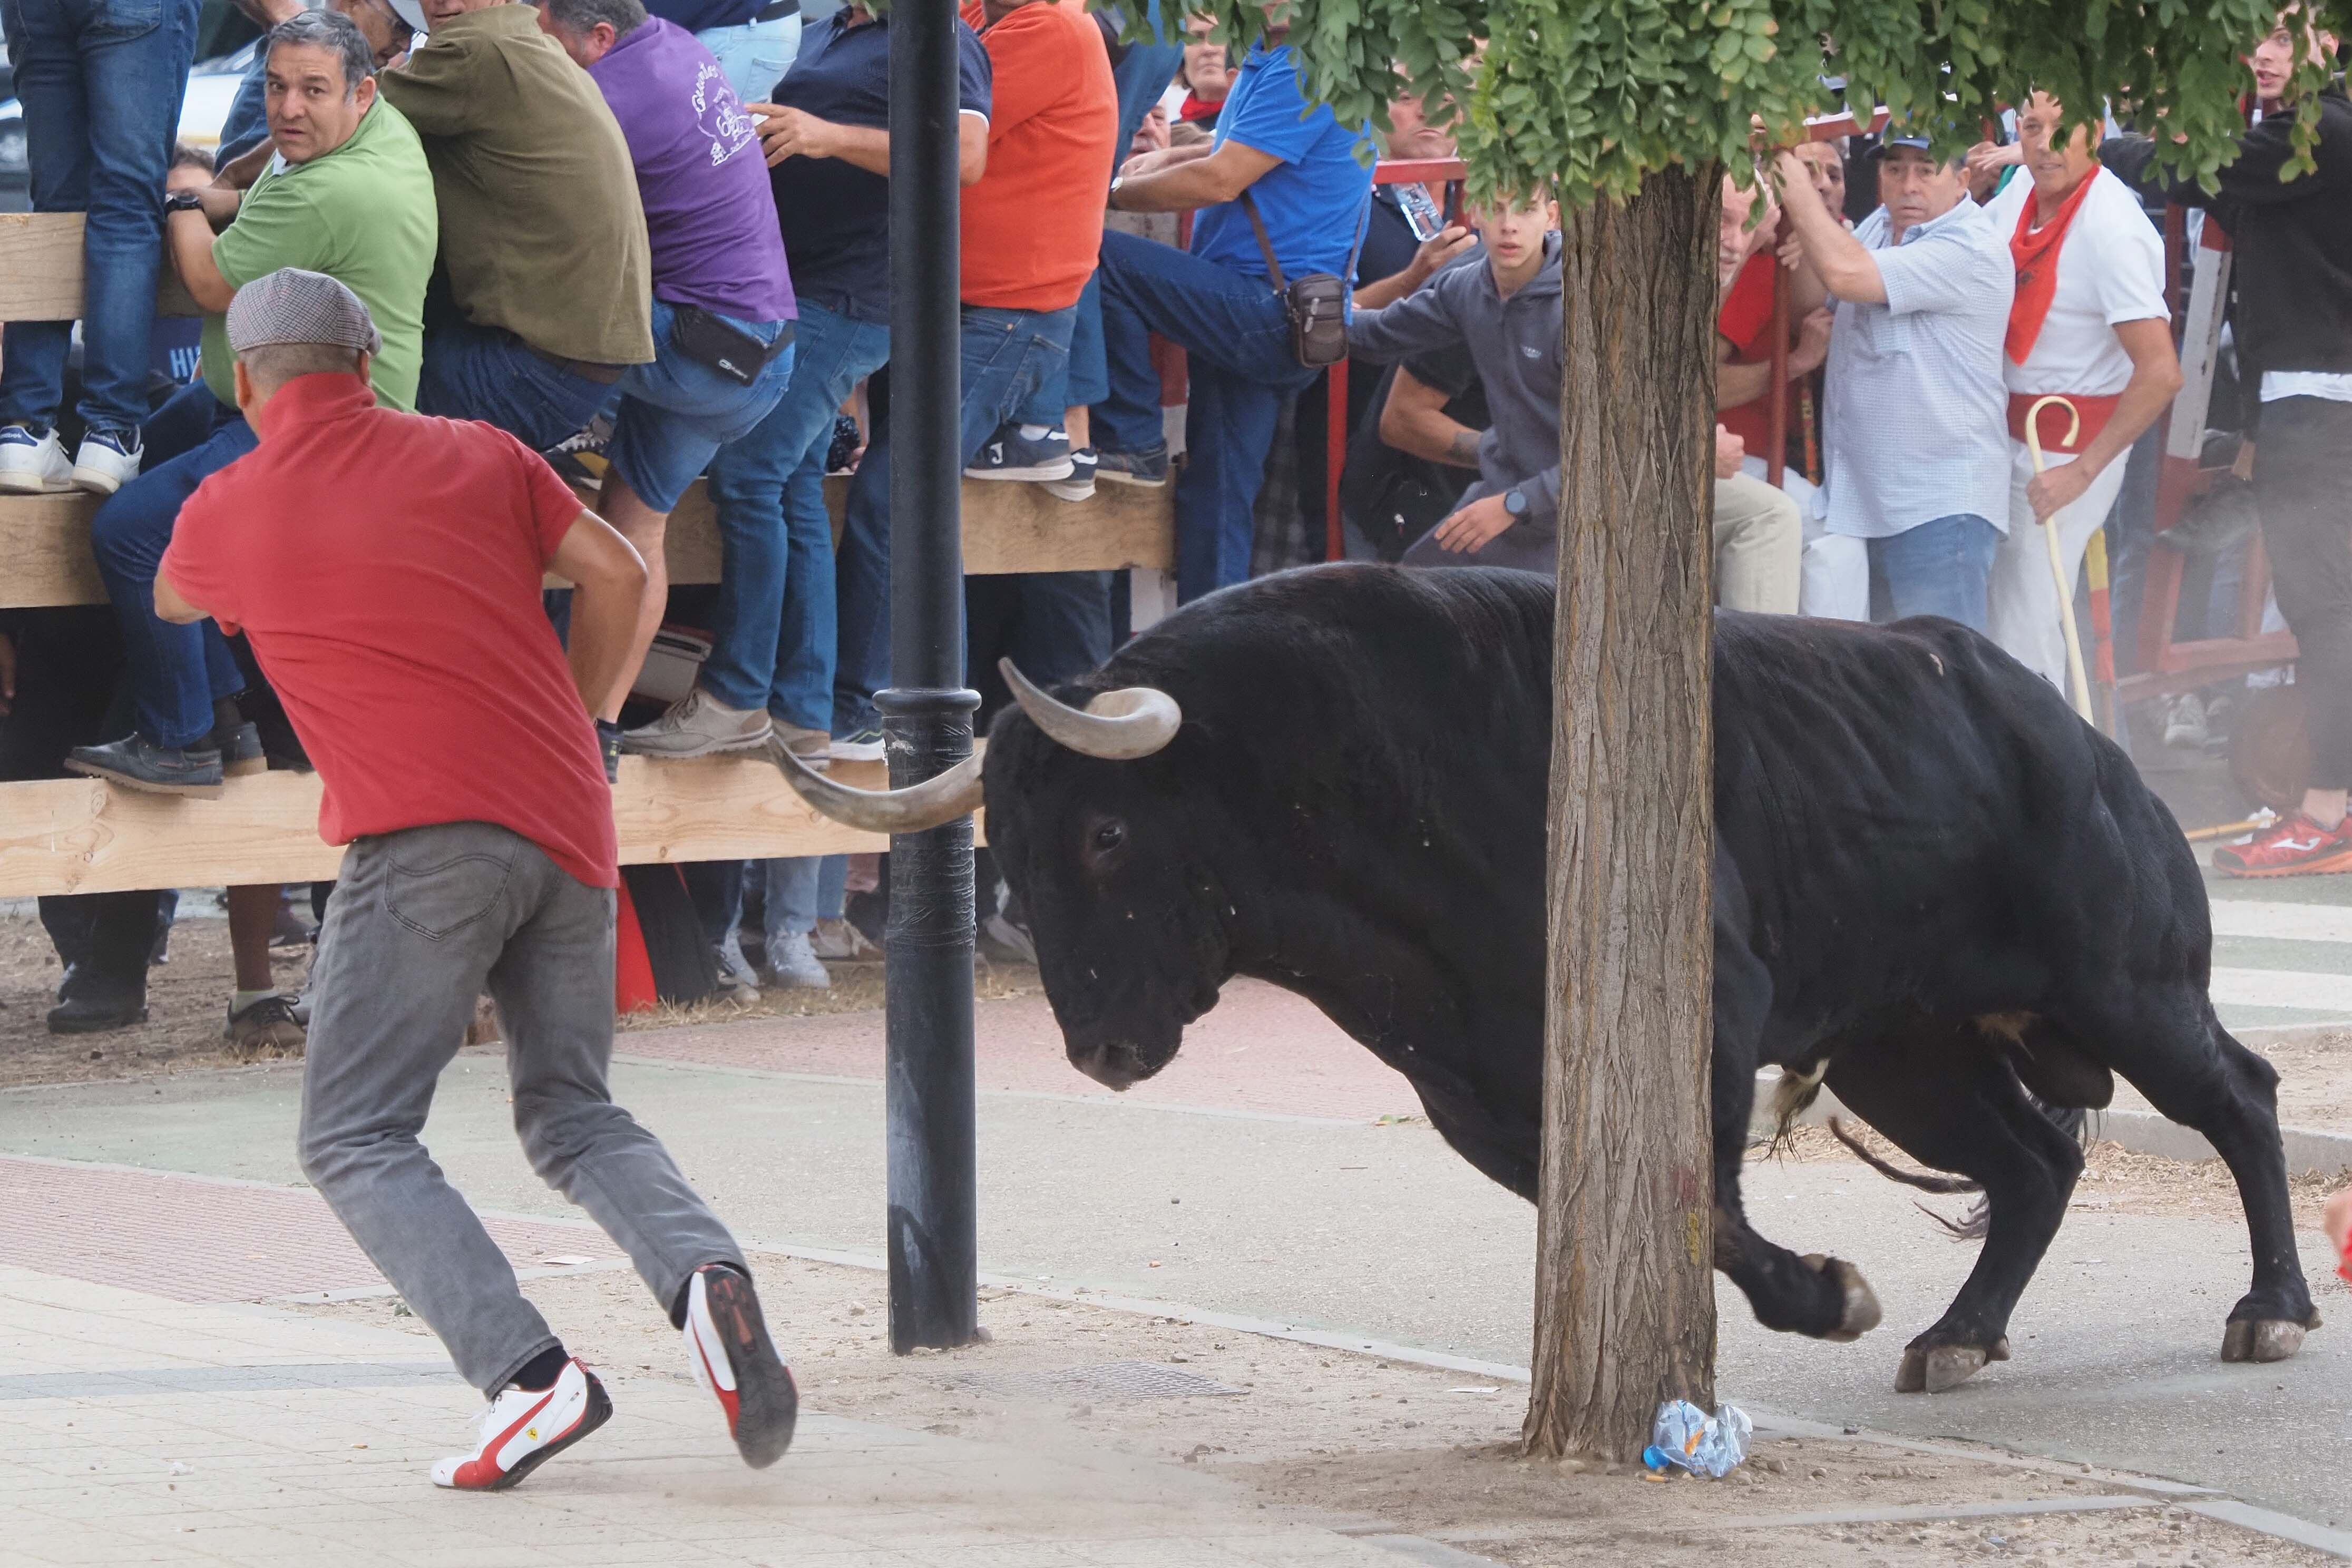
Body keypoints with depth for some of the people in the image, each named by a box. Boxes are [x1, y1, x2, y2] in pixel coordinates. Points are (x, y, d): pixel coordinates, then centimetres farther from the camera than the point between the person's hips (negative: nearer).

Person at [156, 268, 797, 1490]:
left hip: (425, 836, -5)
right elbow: (616, 574, 8)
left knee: (356, 1142, -1)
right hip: (569, 826, 5)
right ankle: (702, 1272, -14)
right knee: (572, 1114, 17)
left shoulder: (225, 514, 10)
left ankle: (526, 1375, -22)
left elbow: (174, 601, 33)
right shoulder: (474, 456, 16)